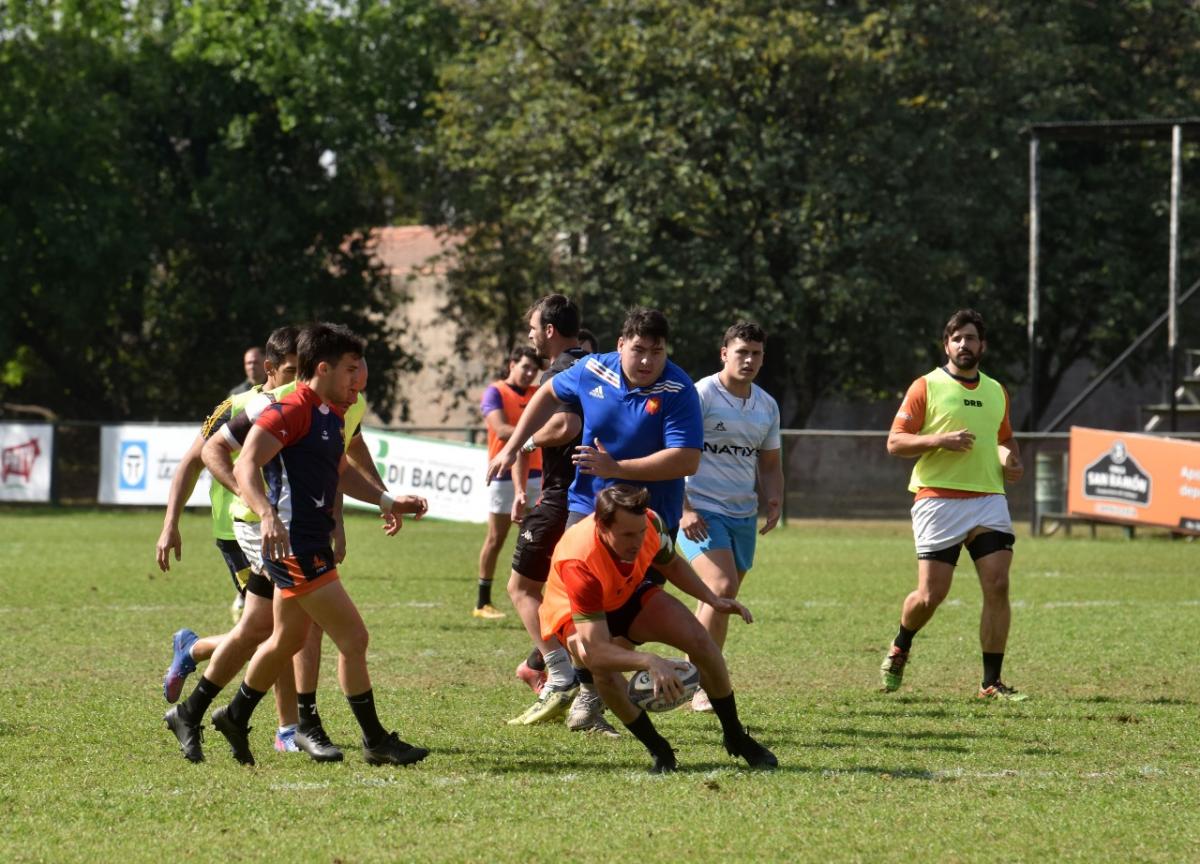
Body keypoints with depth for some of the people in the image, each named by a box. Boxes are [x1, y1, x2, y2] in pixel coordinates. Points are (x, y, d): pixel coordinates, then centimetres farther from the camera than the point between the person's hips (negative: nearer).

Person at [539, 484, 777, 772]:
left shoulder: (649, 522, -26)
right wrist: (649, 661, -61)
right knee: (605, 669, -36)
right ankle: (657, 749, -13)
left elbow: (671, 564, 1)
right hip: (576, 615, -5)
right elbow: (595, 650, -48)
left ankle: (735, 737, 9)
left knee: (700, 640, -12)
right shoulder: (579, 564, -44)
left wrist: (713, 600, -10)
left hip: (629, 595, 5)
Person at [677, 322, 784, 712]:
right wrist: (684, 509, -17)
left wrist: (774, 501, 5)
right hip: (701, 511, -7)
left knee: (721, 600, 8)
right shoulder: (701, 395, -8)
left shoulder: (767, 406, 12)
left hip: (743, 515, 7)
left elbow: (769, 462, 23)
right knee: (721, 589, -21)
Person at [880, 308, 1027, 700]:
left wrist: (1011, 458, 8)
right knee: (931, 594, -5)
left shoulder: (996, 392, 15)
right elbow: (895, 442, -4)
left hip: (988, 498, 4)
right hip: (938, 501, -4)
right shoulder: (926, 387, 0)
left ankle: (992, 682, -3)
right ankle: (900, 648, 28)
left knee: (998, 586, -9)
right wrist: (940, 440, -19)